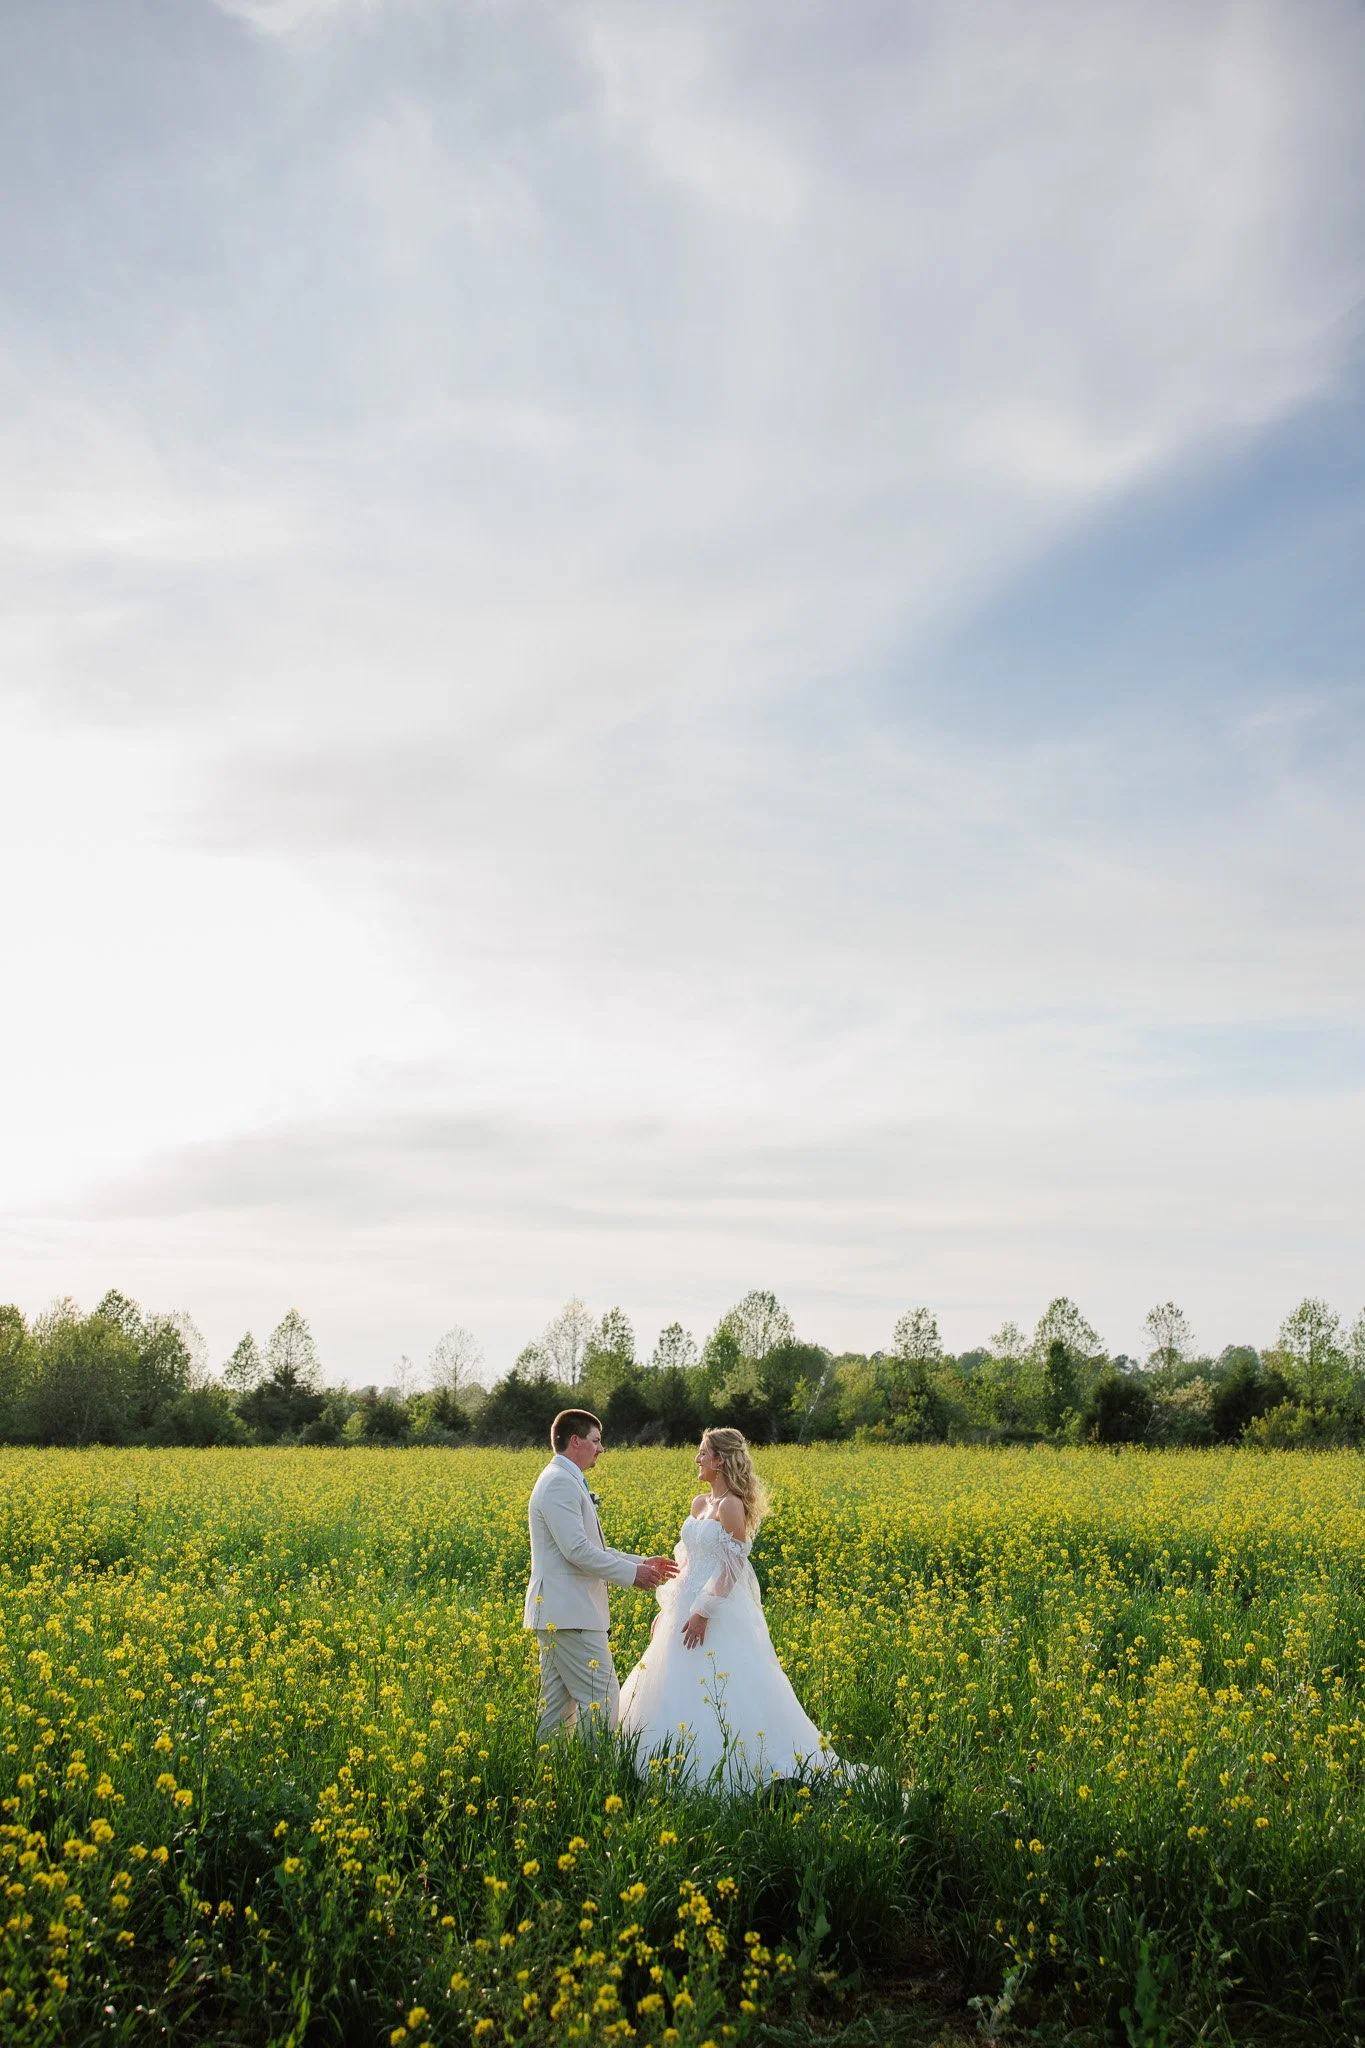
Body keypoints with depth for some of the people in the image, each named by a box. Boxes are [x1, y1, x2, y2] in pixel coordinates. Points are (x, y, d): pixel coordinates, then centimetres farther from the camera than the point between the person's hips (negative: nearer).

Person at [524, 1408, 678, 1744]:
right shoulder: (559, 1483, -15)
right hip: (570, 1614, -11)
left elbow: (591, 1549, 23)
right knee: (601, 1700, -8)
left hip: (558, 1613, 11)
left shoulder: (566, 1481, 19)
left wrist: (641, 1563, 15)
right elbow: (577, 1550, -22)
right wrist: (631, 1574, -14)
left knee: (559, 1705, 10)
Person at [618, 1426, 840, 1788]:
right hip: (687, 1606, 9)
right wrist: (665, 1609, 15)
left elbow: (732, 1567, -18)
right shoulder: (699, 1504, 11)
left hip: (720, 1612, -9)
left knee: (718, 1693, -7)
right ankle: (687, 1768, 17)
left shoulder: (731, 1506, -14)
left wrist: (703, 1613, -22)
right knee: (681, 1691, 10)